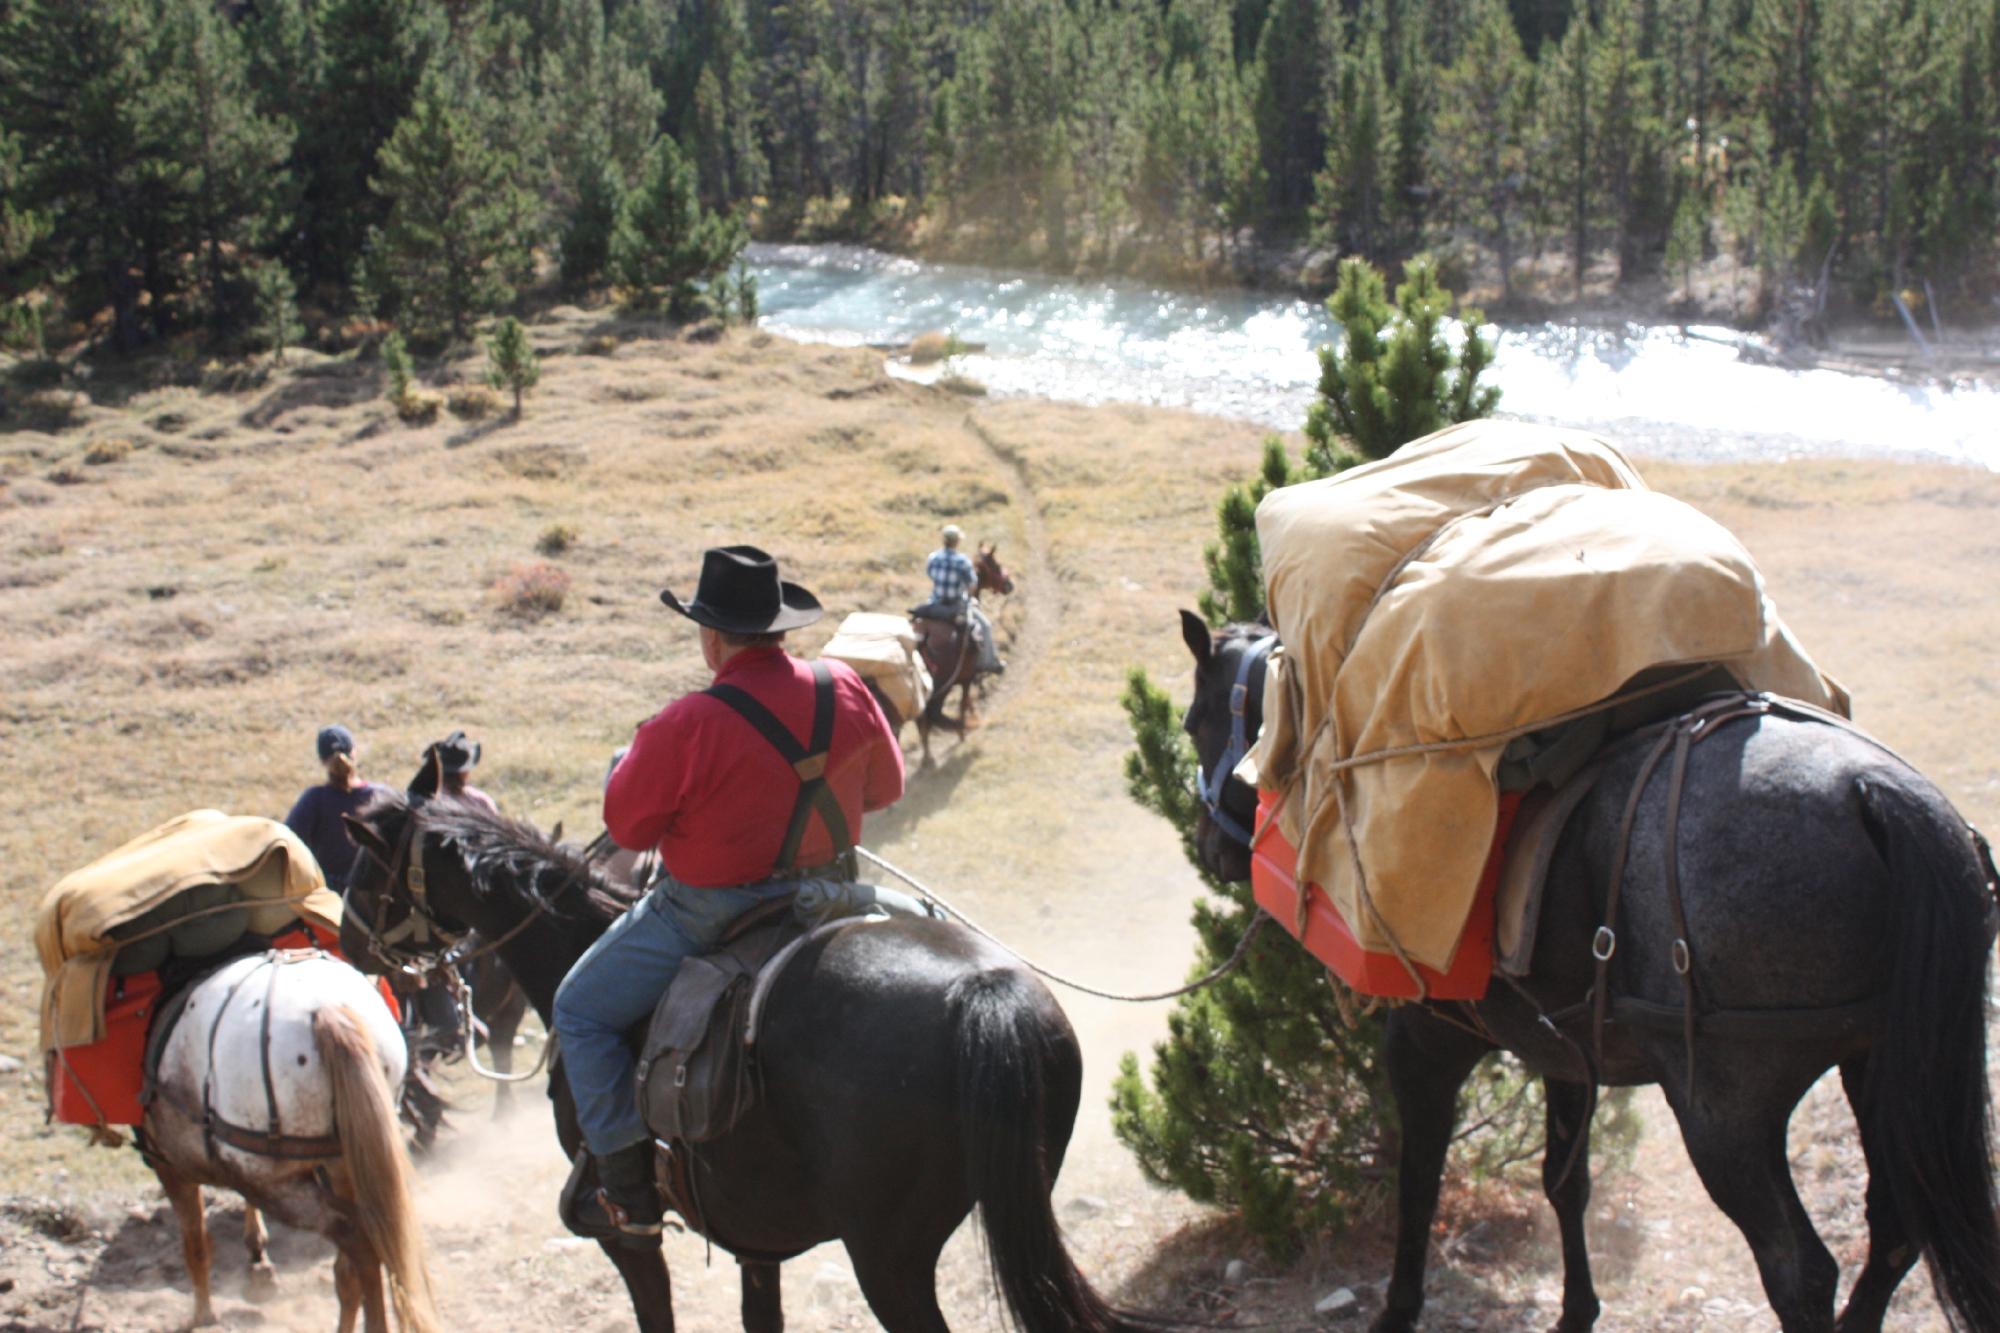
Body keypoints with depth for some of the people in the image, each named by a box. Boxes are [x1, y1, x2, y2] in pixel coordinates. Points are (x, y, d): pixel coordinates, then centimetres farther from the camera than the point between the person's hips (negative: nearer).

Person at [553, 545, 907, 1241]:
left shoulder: (690, 725, -25)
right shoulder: (844, 689, -8)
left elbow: (627, 824, -13)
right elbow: (886, 785, 8)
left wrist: (629, 761, 7)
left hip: (711, 913, -6)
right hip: (824, 896, 6)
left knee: (581, 1009, 11)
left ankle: (629, 1193, 10)